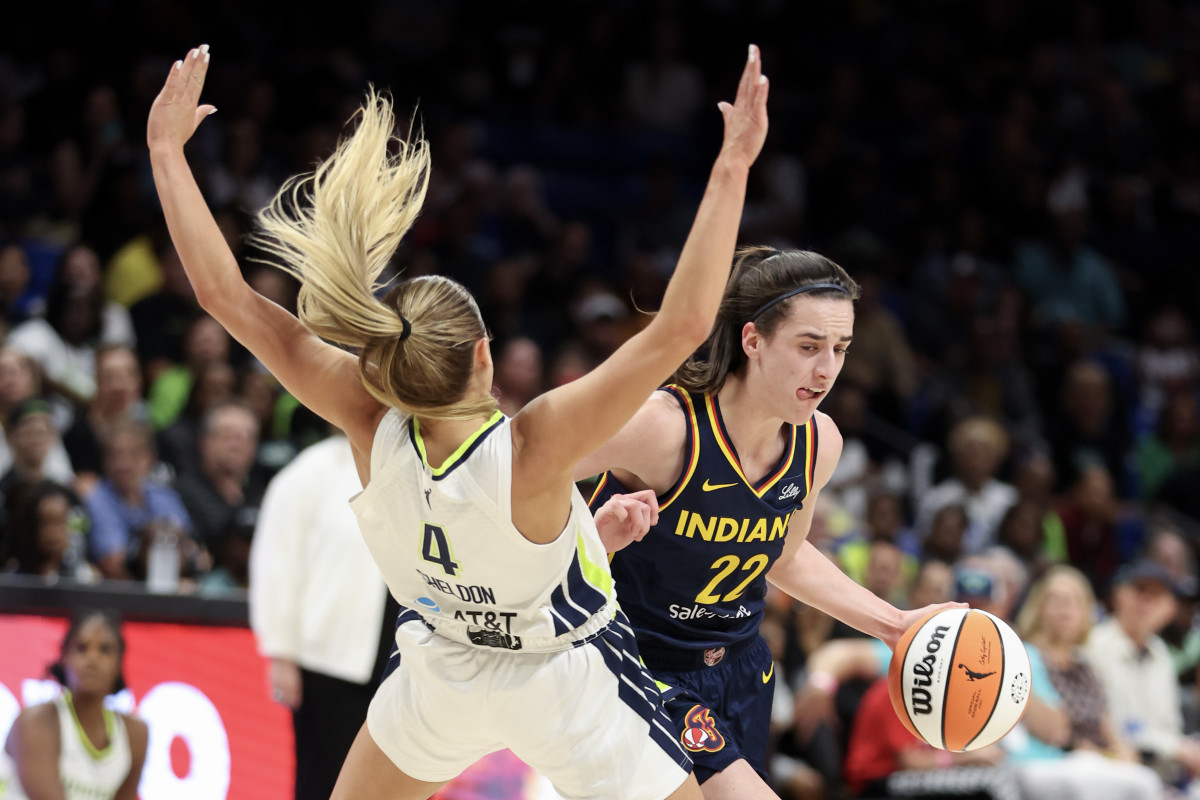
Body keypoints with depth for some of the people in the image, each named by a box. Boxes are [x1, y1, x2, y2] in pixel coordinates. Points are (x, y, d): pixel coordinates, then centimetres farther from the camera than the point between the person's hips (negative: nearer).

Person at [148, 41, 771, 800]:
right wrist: (733, 168, -41)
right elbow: (683, 324, -42)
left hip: (443, 676, 4)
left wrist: (167, 148, -21)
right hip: (569, 681, -3)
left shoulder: (374, 432, -28)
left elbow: (225, 293, -26)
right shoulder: (530, 454, -38)